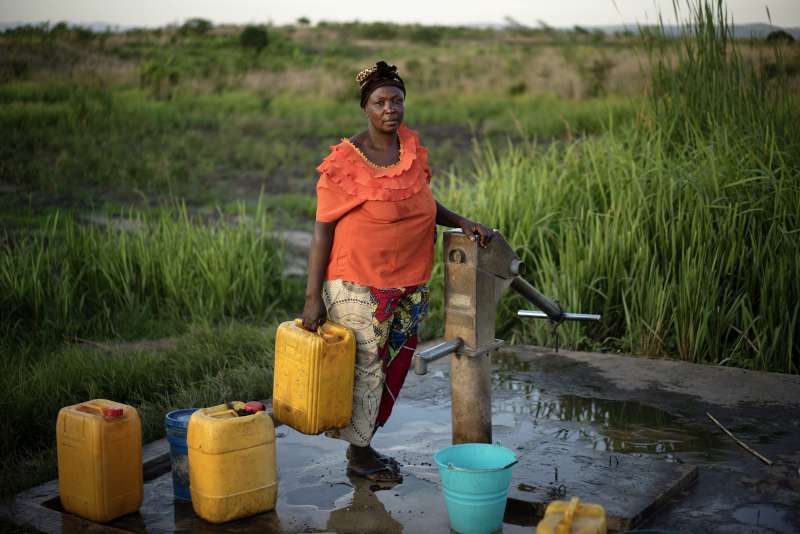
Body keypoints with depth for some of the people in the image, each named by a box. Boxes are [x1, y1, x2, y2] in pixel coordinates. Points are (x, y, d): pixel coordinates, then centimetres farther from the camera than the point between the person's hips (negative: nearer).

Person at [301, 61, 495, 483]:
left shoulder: (411, 146, 4)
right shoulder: (344, 163, -14)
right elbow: (322, 230, -12)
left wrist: (462, 222, 1)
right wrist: (313, 297, -15)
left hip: (408, 285, 7)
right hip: (359, 286, -6)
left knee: (391, 365, 14)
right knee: (364, 366, 4)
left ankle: (362, 443, 31)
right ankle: (358, 455, 22)